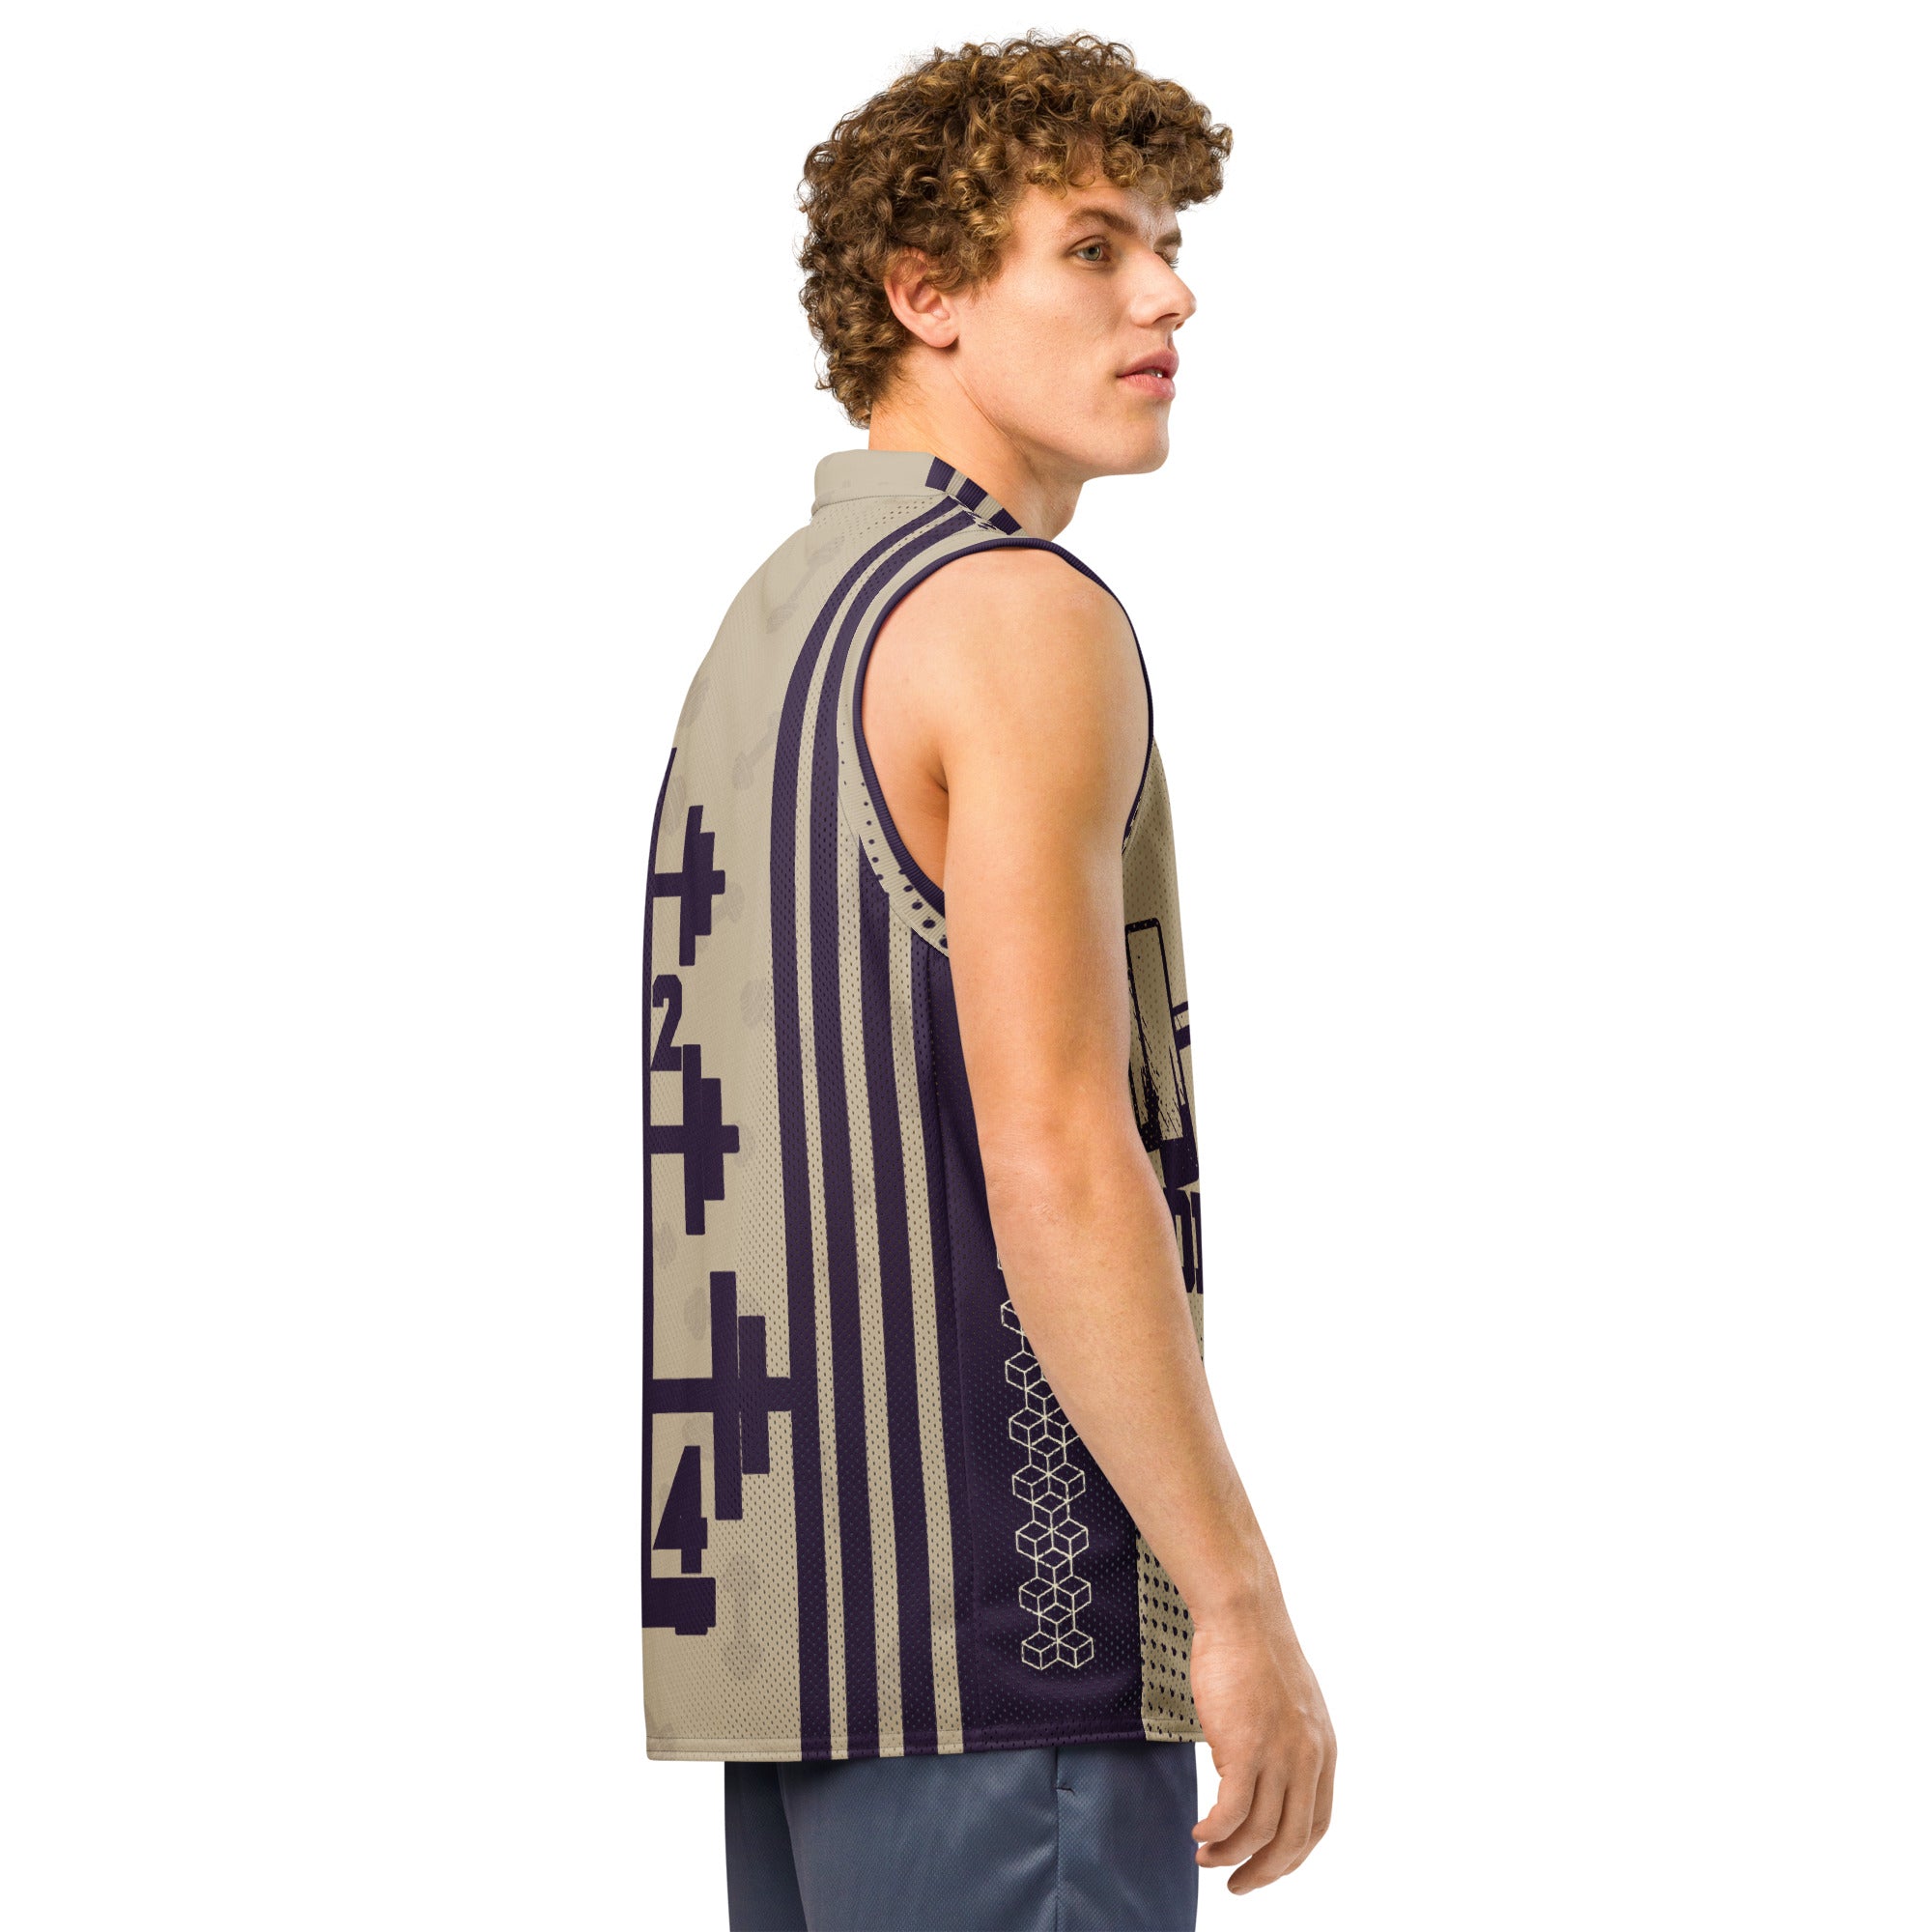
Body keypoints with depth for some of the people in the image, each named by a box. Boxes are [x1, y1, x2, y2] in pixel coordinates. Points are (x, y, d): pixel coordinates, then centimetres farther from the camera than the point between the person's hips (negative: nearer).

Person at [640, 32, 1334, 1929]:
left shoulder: (769, 620, 17)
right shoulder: (1021, 616, -11)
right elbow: (1053, 1154, -20)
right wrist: (1240, 1606, -17)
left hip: (790, 1605, 9)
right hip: (999, 1627, -9)